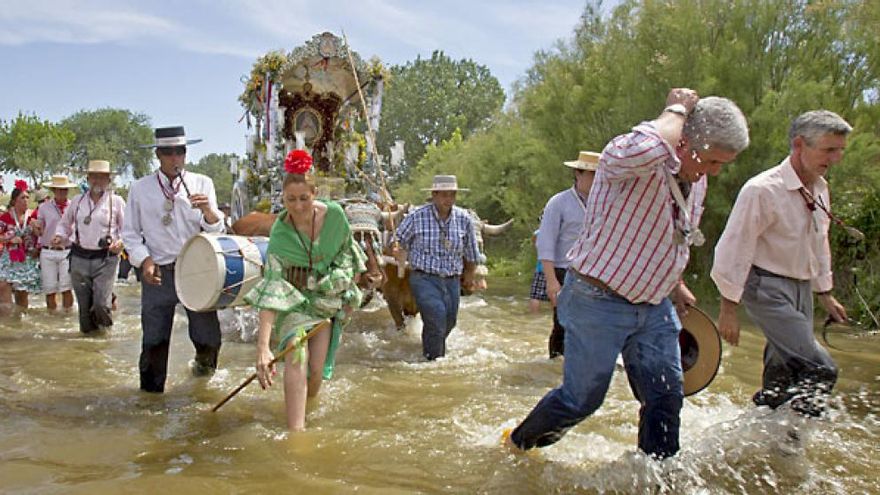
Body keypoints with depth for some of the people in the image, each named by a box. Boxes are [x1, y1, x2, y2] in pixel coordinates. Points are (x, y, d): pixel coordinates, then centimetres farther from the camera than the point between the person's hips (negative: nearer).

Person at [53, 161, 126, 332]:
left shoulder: (116, 201, 2)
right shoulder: (77, 201, 11)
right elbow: (64, 224, 21)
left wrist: (121, 242, -16)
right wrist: (59, 237, 2)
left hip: (105, 259, -3)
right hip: (79, 258, 3)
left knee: (101, 304, -11)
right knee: (84, 305, 8)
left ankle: (105, 322, 21)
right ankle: (88, 330, 28)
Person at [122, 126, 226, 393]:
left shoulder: (203, 184, 4)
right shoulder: (140, 189, 3)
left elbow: (217, 230, 0)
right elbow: (130, 232, 8)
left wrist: (208, 211, -21)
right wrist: (144, 260, -7)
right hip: (157, 273, 0)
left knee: (209, 338, 2)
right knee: (154, 341, 7)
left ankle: (203, 361, 37)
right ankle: (151, 391, 28)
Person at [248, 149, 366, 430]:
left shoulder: (334, 214, -17)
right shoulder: (280, 235, -24)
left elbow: (346, 249, 5)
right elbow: (271, 291, -32)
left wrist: (345, 288, 2)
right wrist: (262, 347, -40)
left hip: (329, 298, 2)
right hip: (294, 298, -2)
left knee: (317, 369, -1)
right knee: (297, 357, -23)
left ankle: (309, 410, 28)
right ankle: (295, 431, -24)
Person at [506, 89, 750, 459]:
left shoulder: (697, 181, 5)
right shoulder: (628, 160, -23)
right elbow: (645, 149, -51)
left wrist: (676, 285, 26)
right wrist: (677, 109, -31)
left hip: (654, 305, 8)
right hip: (599, 300, -7)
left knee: (666, 396, 6)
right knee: (581, 398, 4)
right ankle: (519, 442, 31)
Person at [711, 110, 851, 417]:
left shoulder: (820, 188, 9)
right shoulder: (763, 190, -18)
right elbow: (734, 250, -17)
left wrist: (825, 294, 24)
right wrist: (728, 309, -16)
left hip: (801, 288, 8)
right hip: (766, 286, -8)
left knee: (785, 372, 12)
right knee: (819, 369, -17)